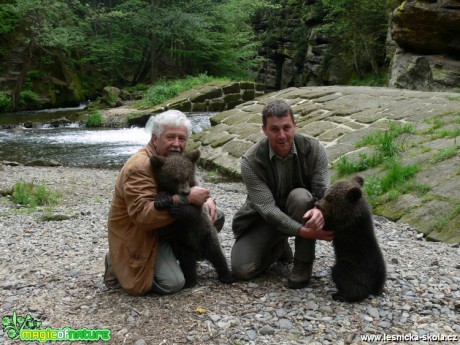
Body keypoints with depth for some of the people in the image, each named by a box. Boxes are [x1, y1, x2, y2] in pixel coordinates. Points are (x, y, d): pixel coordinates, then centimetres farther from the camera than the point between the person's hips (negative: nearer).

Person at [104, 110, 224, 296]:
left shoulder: (177, 158, 1)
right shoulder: (139, 167, -28)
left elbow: (189, 186, 15)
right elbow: (143, 214, -39)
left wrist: (206, 199, -10)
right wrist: (187, 198, -40)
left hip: (169, 225, 9)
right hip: (136, 236, -9)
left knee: (216, 217, 1)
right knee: (172, 283, -22)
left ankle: (175, 252, 10)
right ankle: (119, 266, 2)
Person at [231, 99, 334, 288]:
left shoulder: (314, 149, -18)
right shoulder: (250, 161, -23)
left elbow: (323, 192, -20)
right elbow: (267, 209, -29)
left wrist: (320, 211, -46)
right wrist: (304, 231, -41)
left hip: (302, 213, 0)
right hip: (263, 218, 0)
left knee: (300, 196, -35)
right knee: (242, 269, -17)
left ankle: (303, 264, -15)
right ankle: (279, 247, 15)